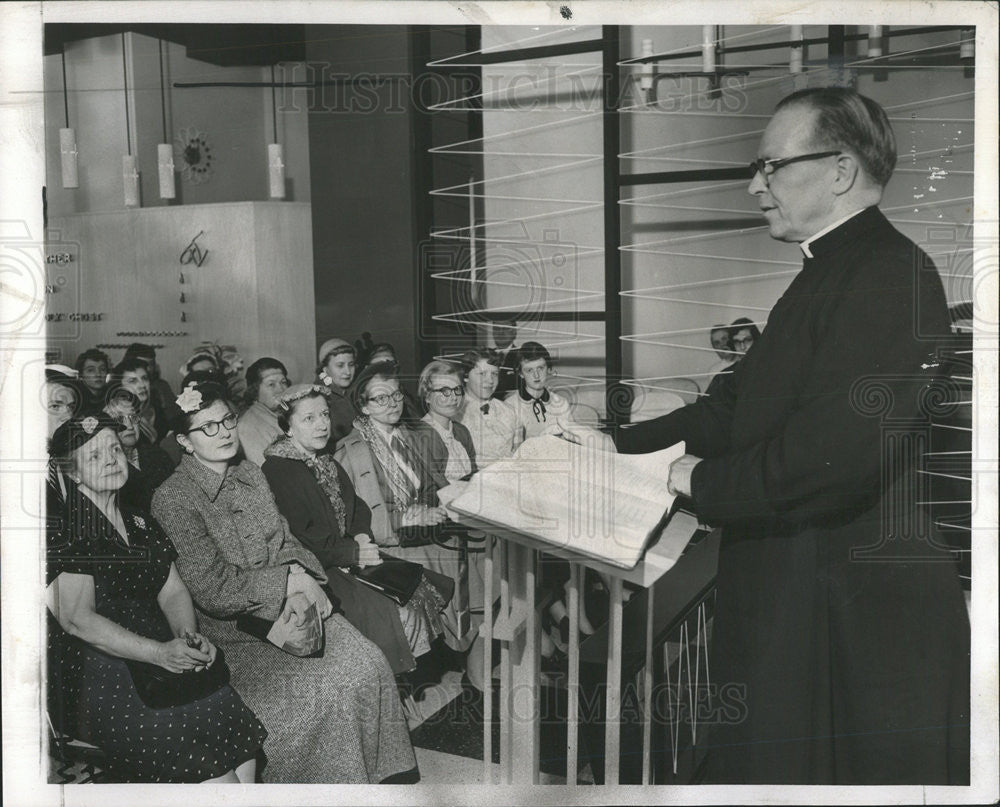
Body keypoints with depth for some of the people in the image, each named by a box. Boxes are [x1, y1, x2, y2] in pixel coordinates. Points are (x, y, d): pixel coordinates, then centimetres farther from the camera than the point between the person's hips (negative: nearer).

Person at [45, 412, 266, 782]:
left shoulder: (140, 522, 17)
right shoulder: (65, 532, -5)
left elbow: (172, 591, 14)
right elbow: (77, 618, -14)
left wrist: (189, 637, -8)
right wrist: (159, 652, -22)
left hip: (163, 658, 7)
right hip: (97, 677, -6)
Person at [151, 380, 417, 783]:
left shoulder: (250, 475, 10)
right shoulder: (173, 500, -13)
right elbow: (212, 591, -18)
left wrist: (304, 582, -10)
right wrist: (290, 582, -17)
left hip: (286, 610, 7)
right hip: (230, 629, -7)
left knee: (367, 664, -12)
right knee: (318, 689, -23)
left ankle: (371, 772, 5)